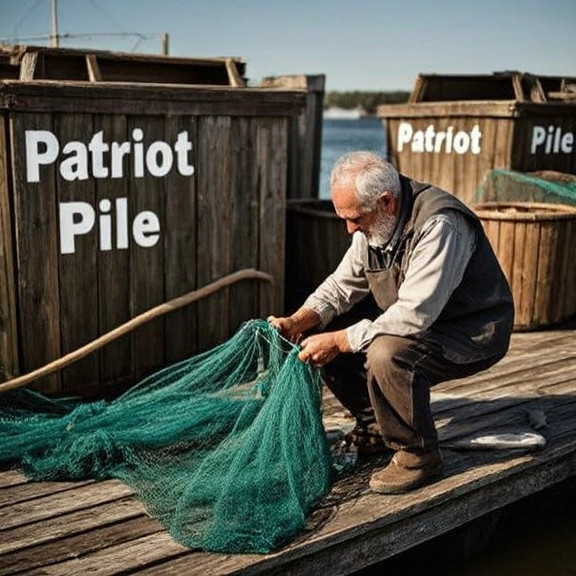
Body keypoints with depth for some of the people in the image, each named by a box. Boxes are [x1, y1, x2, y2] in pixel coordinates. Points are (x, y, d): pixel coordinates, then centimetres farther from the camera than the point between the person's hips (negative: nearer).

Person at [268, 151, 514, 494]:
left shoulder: (439, 225, -31)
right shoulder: (373, 220, -4)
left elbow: (414, 316, -35)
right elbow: (344, 283, 2)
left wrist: (339, 341, -31)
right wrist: (297, 322, -14)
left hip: (472, 332, -8)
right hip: (411, 319, 8)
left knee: (387, 354, -35)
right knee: (321, 332, -2)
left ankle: (419, 456, -11)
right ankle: (375, 429, 12)